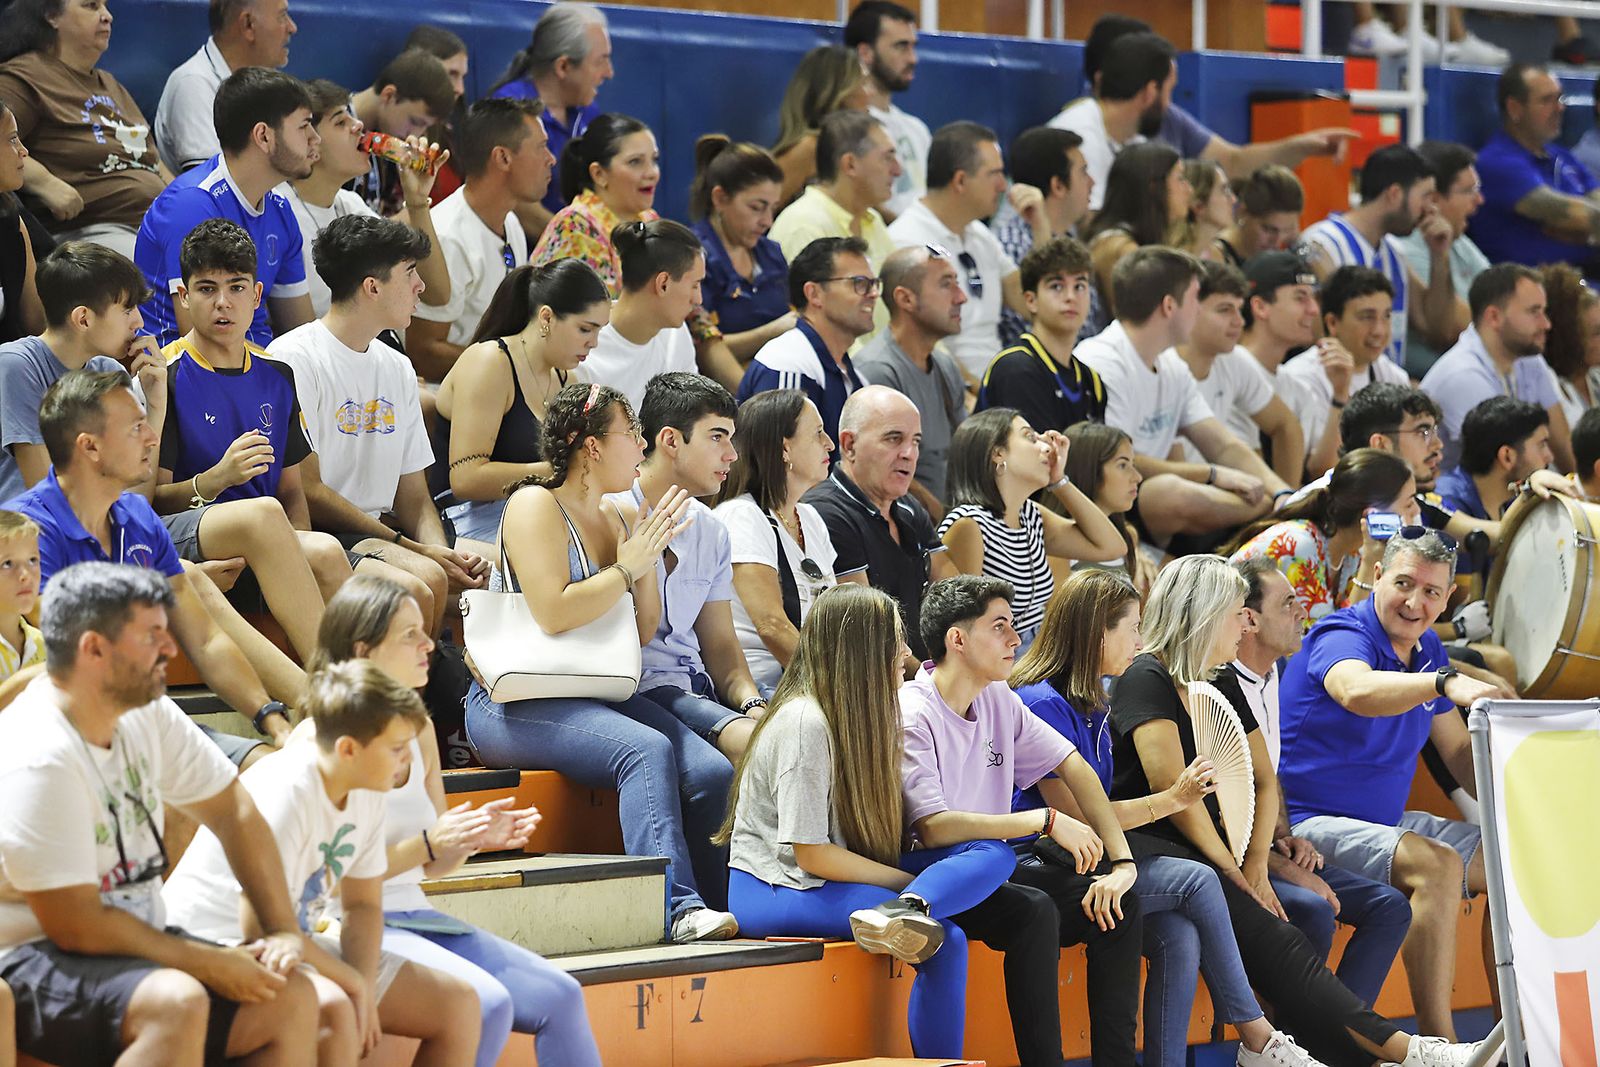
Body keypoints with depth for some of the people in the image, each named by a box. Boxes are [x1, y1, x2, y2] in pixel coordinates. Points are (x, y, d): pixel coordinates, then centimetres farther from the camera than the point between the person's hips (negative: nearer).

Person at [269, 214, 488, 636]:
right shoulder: (294, 360, -8)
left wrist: (439, 549, -7)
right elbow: (308, 493, -13)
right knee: (425, 579, -33)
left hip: (383, 530, 8)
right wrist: (413, 550, -16)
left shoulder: (397, 368, 18)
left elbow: (413, 493, 16)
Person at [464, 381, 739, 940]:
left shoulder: (620, 517, 18)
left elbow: (643, 634, 17)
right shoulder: (536, 506, -5)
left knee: (710, 771, -18)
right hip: (515, 705, -8)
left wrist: (649, 558, 3)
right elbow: (554, 613, -19)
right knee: (647, 749, -34)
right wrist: (628, 566, -9)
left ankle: (719, 899, -14)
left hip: (598, 696, 8)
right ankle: (678, 908, -42)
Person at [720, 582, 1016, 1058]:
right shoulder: (804, 724, -17)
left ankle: (904, 913, -38)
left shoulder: (866, 714, 11)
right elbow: (812, 855, -19)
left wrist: (915, 893, -7)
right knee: (944, 940, -28)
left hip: (842, 874, 9)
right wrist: (911, 882, -13)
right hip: (774, 889, -9)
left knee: (994, 855, -13)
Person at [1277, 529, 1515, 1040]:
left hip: (1391, 821, 9)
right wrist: (1446, 683, -56)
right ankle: (1437, 1043, -31)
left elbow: (1459, 751, 15)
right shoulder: (1342, 636, -16)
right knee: (1436, 865, -31)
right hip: (1313, 823, -9)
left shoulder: (1427, 651, 9)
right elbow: (1356, 691, -42)